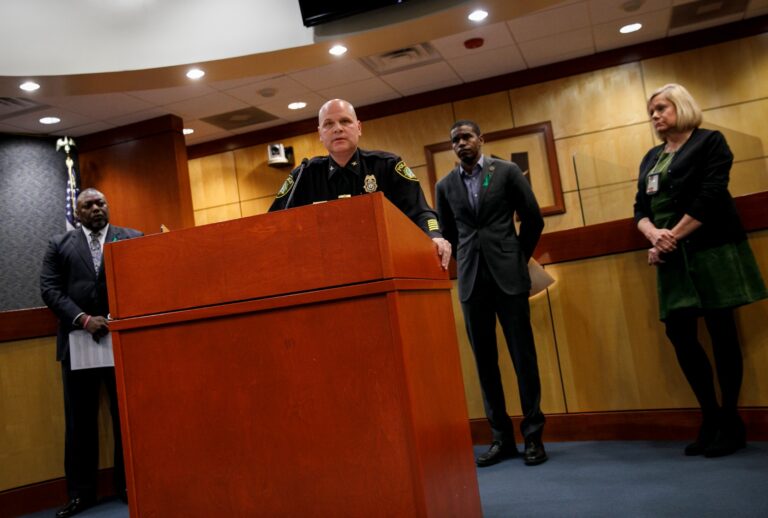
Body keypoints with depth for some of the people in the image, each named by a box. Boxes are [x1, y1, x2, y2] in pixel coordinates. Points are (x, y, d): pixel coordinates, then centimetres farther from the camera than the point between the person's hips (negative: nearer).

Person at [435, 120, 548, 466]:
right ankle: (501, 437, 13)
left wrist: (518, 259, 9)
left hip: (508, 276, -2)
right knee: (484, 360, 4)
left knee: (523, 356, 0)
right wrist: (467, 264, 14)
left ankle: (533, 435, 11)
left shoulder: (507, 172, 2)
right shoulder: (445, 186, 9)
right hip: (471, 281, 3)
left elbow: (533, 219, 6)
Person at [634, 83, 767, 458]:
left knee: (721, 332, -1)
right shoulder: (651, 158, 17)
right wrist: (654, 236, -11)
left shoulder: (709, 142, 0)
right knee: (679, 334, 0)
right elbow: (640, 208, 9)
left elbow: (709, 196, -12)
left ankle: (730, 421, 10)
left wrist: (672, 237, -15)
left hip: (711, 250, -5)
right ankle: (711, 416, 13)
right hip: (673, 257, 6)